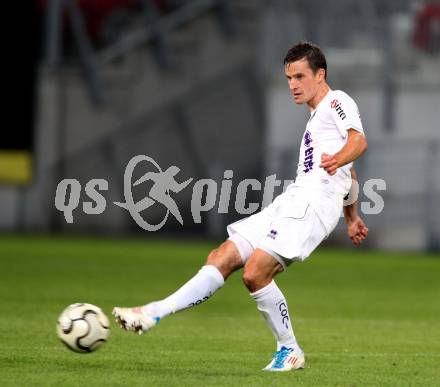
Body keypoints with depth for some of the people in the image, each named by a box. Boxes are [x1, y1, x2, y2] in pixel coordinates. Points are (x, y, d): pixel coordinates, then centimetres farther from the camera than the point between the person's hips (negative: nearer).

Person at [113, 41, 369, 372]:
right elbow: (350, 174, 39)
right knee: (222, 258, 0)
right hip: (292, 202, 10)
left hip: (314, 202, -10)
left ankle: (290, 351, -6)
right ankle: (153, 314, -6)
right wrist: (352, 217, 45)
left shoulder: (336, 101, 1)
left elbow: (358, 140, -20)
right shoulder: (317, 116, 30)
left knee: (255, 272, -21)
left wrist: (336, 160, -40)